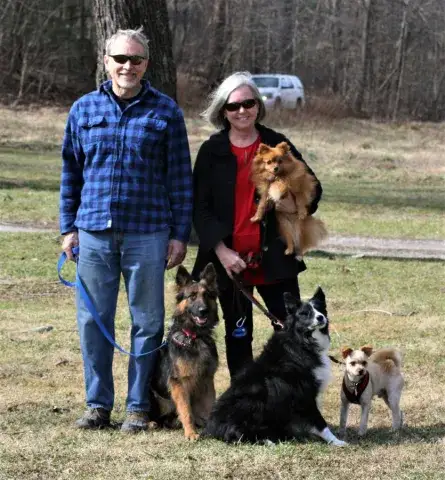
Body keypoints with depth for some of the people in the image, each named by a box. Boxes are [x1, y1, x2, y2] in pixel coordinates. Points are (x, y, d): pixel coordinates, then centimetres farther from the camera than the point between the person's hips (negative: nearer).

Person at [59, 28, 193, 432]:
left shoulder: (165, 111, 2)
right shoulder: (84, 109, 8)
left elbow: (180, 177, 3)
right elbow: (71, 172, 13)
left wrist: (180, 234, -1)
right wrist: (68, 227, 8)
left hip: (147, 234, -2)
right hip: (94, 232, 2)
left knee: (147, 322, 3)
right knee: (93, 321, 5)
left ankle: (139, 406, 12)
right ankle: (98, 405, 14)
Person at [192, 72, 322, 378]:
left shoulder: (278, 146, 5)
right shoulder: (212, 152, 3)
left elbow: (313, 188, 10)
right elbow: (200, 207, 0)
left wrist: (296, 203, -13)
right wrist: (220, 250, -12)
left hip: (274, 258, 0)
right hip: (229, 259, 0)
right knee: (238, 336, 9)